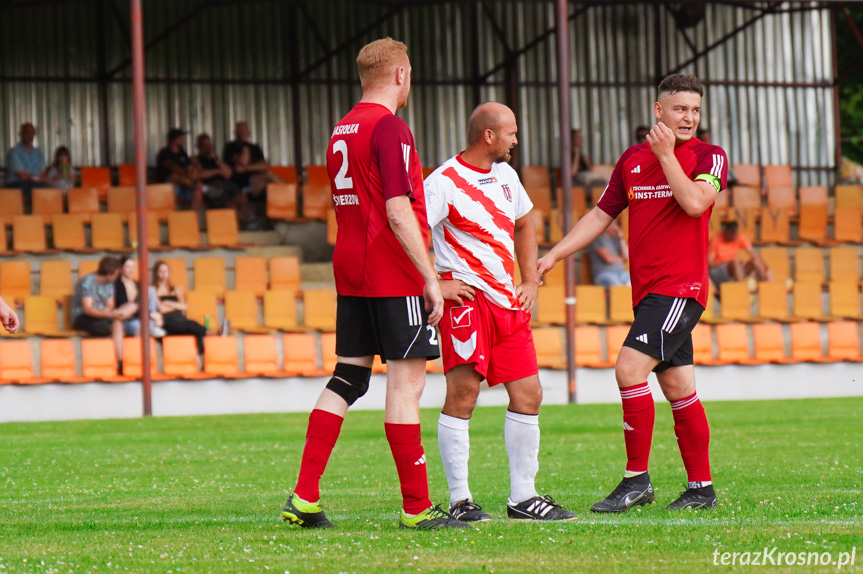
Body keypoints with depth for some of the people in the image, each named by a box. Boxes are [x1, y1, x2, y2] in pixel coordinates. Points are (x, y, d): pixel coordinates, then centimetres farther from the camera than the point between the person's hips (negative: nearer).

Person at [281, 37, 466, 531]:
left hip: (351, 274, 9)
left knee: (348, 378, 10)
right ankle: (417, 508, -4)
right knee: (407, 381, -5)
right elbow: (398, 214, -19)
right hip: (394, 274, -9)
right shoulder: (390, 128, -13)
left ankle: (305, 498, 6)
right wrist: (431, 279, -17)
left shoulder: (342, 130, 15)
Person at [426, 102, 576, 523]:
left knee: (528, 394, 5)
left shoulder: (505, 175, 15)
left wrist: (531, 282, 21)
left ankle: (523, 497, 13)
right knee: (462, 393, -11)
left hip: (508, 300, 8)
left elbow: (524, 225, 30)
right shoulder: (445, 183, -11)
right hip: (465, 297, -8)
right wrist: (435, 285, -15)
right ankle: (459, 500, -5)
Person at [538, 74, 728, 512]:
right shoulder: (632, 159, 13)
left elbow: (695, 203, -21)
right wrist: (553, 256, 14)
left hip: (680, 286, -6)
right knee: (677, 388, 9)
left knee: (630, 368, -17)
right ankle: (701, 487, 14)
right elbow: (601, 215, 20)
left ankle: (636, 480, -12)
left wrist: (666, 155, -13)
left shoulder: (709, 157, -3)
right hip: (648, 290, 6)